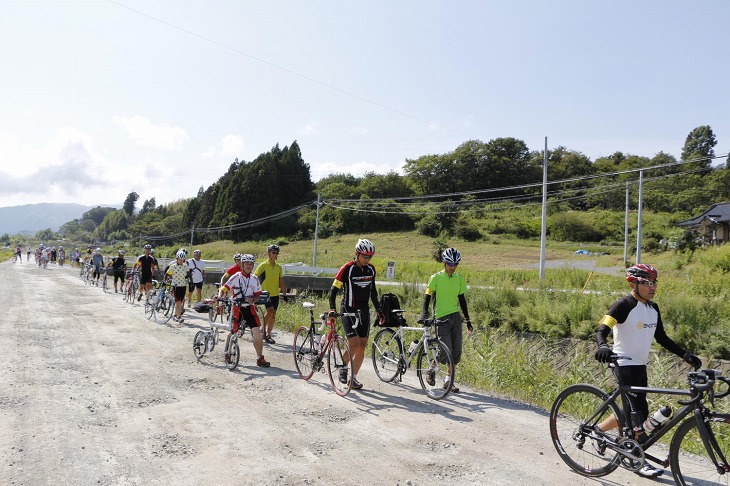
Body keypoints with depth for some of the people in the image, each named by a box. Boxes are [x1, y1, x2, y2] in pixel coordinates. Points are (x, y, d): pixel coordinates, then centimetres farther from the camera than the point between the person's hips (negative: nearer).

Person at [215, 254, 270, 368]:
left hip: (249, 307, 3)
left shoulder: (254, 279, 6)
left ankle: (260, 358, -1)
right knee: (233, 332, 2)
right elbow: (224, 288, -8)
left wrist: (253, 299, -15)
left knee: (257, 331, -7)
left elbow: (258, 294, 6)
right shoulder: (236, 277, -4)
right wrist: (219, 295, -28)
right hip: (237, 307, -3)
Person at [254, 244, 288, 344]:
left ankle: (268, 335, 17)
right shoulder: (263, 266, -6)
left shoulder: (279, 267, 9)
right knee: (270, 311, -21)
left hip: (275, 294, 5)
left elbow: (281, 282, 13)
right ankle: (263, 329, -1)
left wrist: (284, 294, 10)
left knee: (273, 315, 6)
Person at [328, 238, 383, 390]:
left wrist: (379, 310, 14)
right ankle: (343, 368, 12)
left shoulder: (371, 269, 4)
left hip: (364, 310, 6)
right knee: (354, 344, -14)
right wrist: (332, 308, -25)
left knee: (362, 346, 3)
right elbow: (334, 289, -13)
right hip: (349, 310, -6)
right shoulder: (347, 268, -13)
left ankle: (354, 376, 15)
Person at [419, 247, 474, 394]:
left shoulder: (459, 278, 7)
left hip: (455, 317, 5)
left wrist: (468, 321, 12)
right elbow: (427, 297, -7)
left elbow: (462, 299, 12)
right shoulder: (436, 277, -7)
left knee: (456, 353, 3)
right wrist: (424, 314, -23)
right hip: (441, 318, -5)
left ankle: (449, 380, 19)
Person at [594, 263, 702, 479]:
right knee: (640, 412, -9)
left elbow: (662, 338, 14)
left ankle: (597, 429, 34)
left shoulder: (653, 308, 8)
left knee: (632, 412, 15)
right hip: (624, 365, -8)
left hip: (640, 366, 8)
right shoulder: (624, 305, -16)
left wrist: (685, 354, 4)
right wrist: (603, 346, -45)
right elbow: (602, 330, -25)